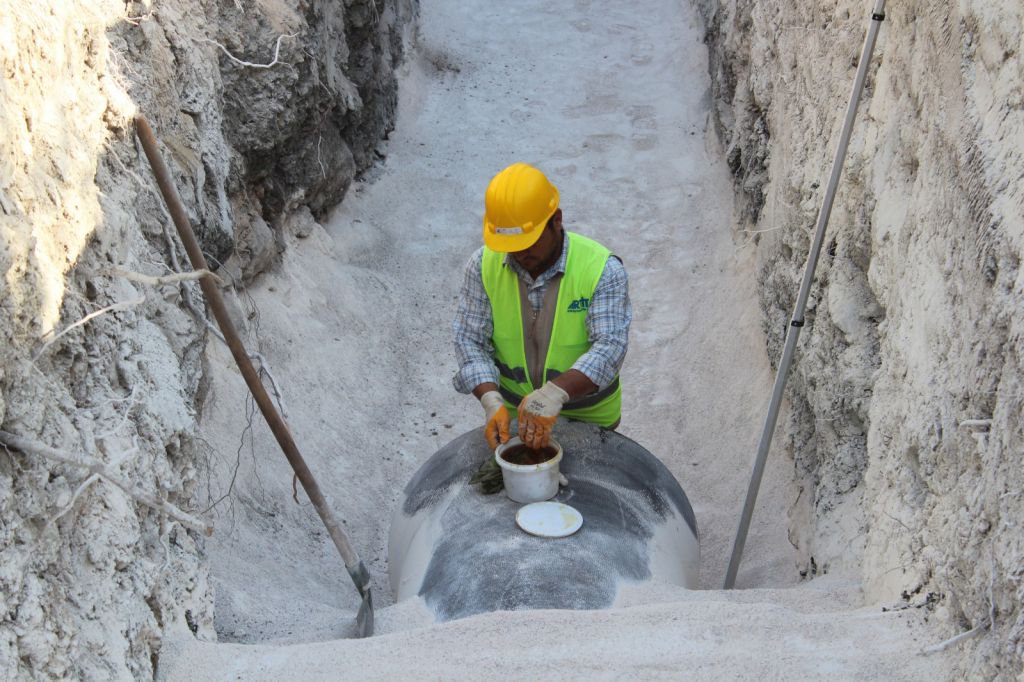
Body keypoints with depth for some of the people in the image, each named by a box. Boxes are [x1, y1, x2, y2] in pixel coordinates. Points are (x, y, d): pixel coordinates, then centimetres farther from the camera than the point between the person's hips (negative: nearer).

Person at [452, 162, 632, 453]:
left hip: (588, 416, -2)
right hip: (513, 411, 2)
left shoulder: (602, 269, -24)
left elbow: (609, 348, -32)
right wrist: (491, 401, -32)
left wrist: (554, 394, -47)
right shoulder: (483, 265, -15)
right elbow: (470, 340, -14)